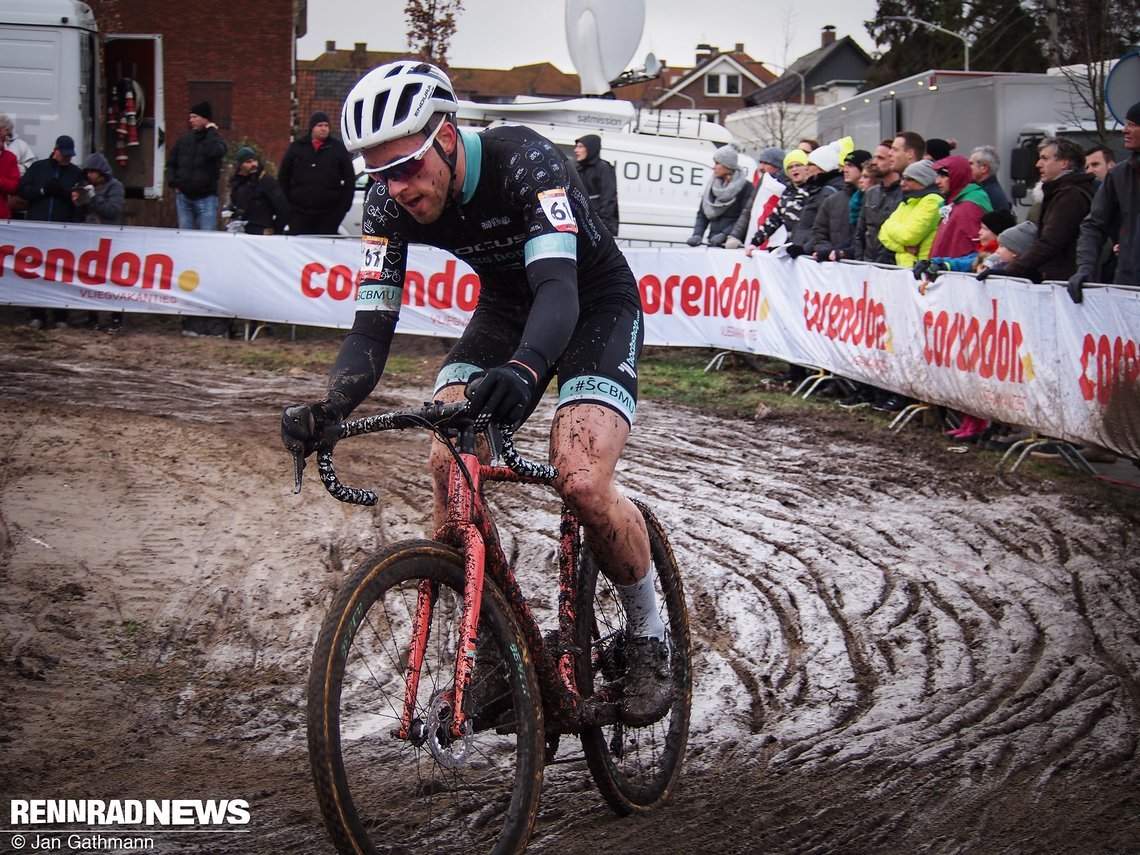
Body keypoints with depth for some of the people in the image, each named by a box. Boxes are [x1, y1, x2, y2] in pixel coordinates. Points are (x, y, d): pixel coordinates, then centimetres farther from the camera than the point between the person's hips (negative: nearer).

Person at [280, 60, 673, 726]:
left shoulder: (527, 163, -33)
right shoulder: (393, 200, -17)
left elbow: (557, 286, -45)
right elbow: (373, 326, -19)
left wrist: (523, 370, -66)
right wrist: (329, 410, -38)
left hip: (596, 305, -5)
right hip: (505, 310, 5)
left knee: (582, 483, -25)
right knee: (448, 467, -18)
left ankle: (650, 642, 0)